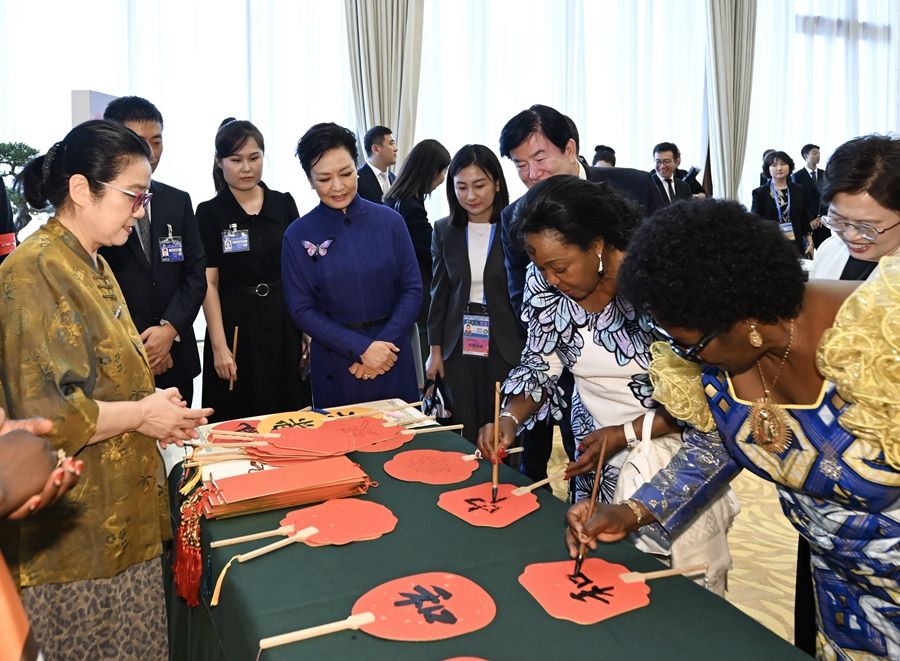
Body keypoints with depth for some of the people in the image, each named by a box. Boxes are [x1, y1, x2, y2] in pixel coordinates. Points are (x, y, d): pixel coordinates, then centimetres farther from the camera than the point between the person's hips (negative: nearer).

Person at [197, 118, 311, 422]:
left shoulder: (284, 203, 5)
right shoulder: (209, 213, -2)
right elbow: (209, 283, -6)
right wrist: (219, 347, -12)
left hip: (285, 322, 3)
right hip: (236, 325, -2)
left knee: (291, 415, 8)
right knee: (239, 422, 5)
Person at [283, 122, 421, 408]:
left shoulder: (389, 220, -2)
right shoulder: (298, 235, -5)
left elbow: (412, 288, -2)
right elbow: (301, 309, -6)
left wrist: (384, 344, -13)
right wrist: (361, 348, -15)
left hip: (392, 357, 1)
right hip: (335, 362, -1)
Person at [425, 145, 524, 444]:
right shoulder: (445, 230, 4)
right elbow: (439, 293, 9)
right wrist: (435, 350, 7)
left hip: (507, 348, -3)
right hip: (459, 349, 3)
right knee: (466, 437, 12)